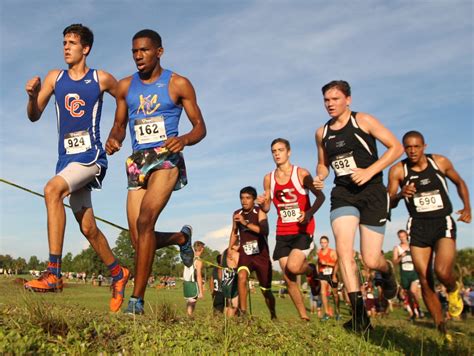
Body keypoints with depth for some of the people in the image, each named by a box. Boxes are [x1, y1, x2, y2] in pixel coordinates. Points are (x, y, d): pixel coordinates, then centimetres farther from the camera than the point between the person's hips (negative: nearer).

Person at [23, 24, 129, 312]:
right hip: (67, 158, 5)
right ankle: (118, 273, 30)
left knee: (52, 189, -31)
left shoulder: (101, 79, 0)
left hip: (91, 156, -5)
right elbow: (34, 116, 7)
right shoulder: (54, 78, 9)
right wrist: (32, 95, -13)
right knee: (88, 228, 10)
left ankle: (54, 274, -30)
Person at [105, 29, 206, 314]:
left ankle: (137, 300, -19)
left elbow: (201, 127, 3)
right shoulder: (125, 86, 13)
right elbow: (119, 125, 19)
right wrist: (113, 139, -5)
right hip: (137, 162, 5)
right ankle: (181, 237, 35)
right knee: (140, 241, 2)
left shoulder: (178, 84, 2)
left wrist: (184, 139, -19)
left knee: (145, 220, -26)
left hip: (166, 158, -5)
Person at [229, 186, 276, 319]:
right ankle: (243, 313, -22)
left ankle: (273, 316, 34)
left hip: (261, 254, -2)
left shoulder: (259, 212, -11)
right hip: (245, 254, 2)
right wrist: (229, 249, 13)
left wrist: (245, 223, -33)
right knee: (242, 276, -30)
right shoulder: (236, 214, 1)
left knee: (266, 290, 9)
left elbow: (264, 230, -29)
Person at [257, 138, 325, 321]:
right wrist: (262, 203, -13)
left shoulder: (301, 173, -6)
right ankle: (304, 316, 19)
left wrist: (309, 213, -21)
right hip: (283, 233, 4)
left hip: (303, 230, -4)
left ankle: (312, 270, 13)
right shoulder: (268, 179, 5)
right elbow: (267, 208, 11)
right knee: (288, 279, 2)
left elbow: (320, 196, -3)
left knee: (292, 267, -23)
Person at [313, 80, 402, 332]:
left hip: (371, 192, -3)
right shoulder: (321, 133, 10)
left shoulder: (363, 120, -4)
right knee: (343, 250, -18)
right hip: (342, 194, 4)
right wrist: (319, 177, 0)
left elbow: (396, 147, -6)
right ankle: (359, 314, -12)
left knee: (370, 260, -5)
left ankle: (387, 272, 35)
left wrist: (369, 171, -17)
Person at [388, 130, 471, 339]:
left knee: (442, 272, -23)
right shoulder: (398, 170, -4)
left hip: (443, 223, -1)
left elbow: (459, 182, 16)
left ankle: (453, 291, 14)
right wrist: (401, 194, -22)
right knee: (425, 281, -1)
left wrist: (467, 207, 3)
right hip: (418, 226, 1)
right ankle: (441, 328, 15)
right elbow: (389, 203, -1)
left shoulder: (440, 162, -1)